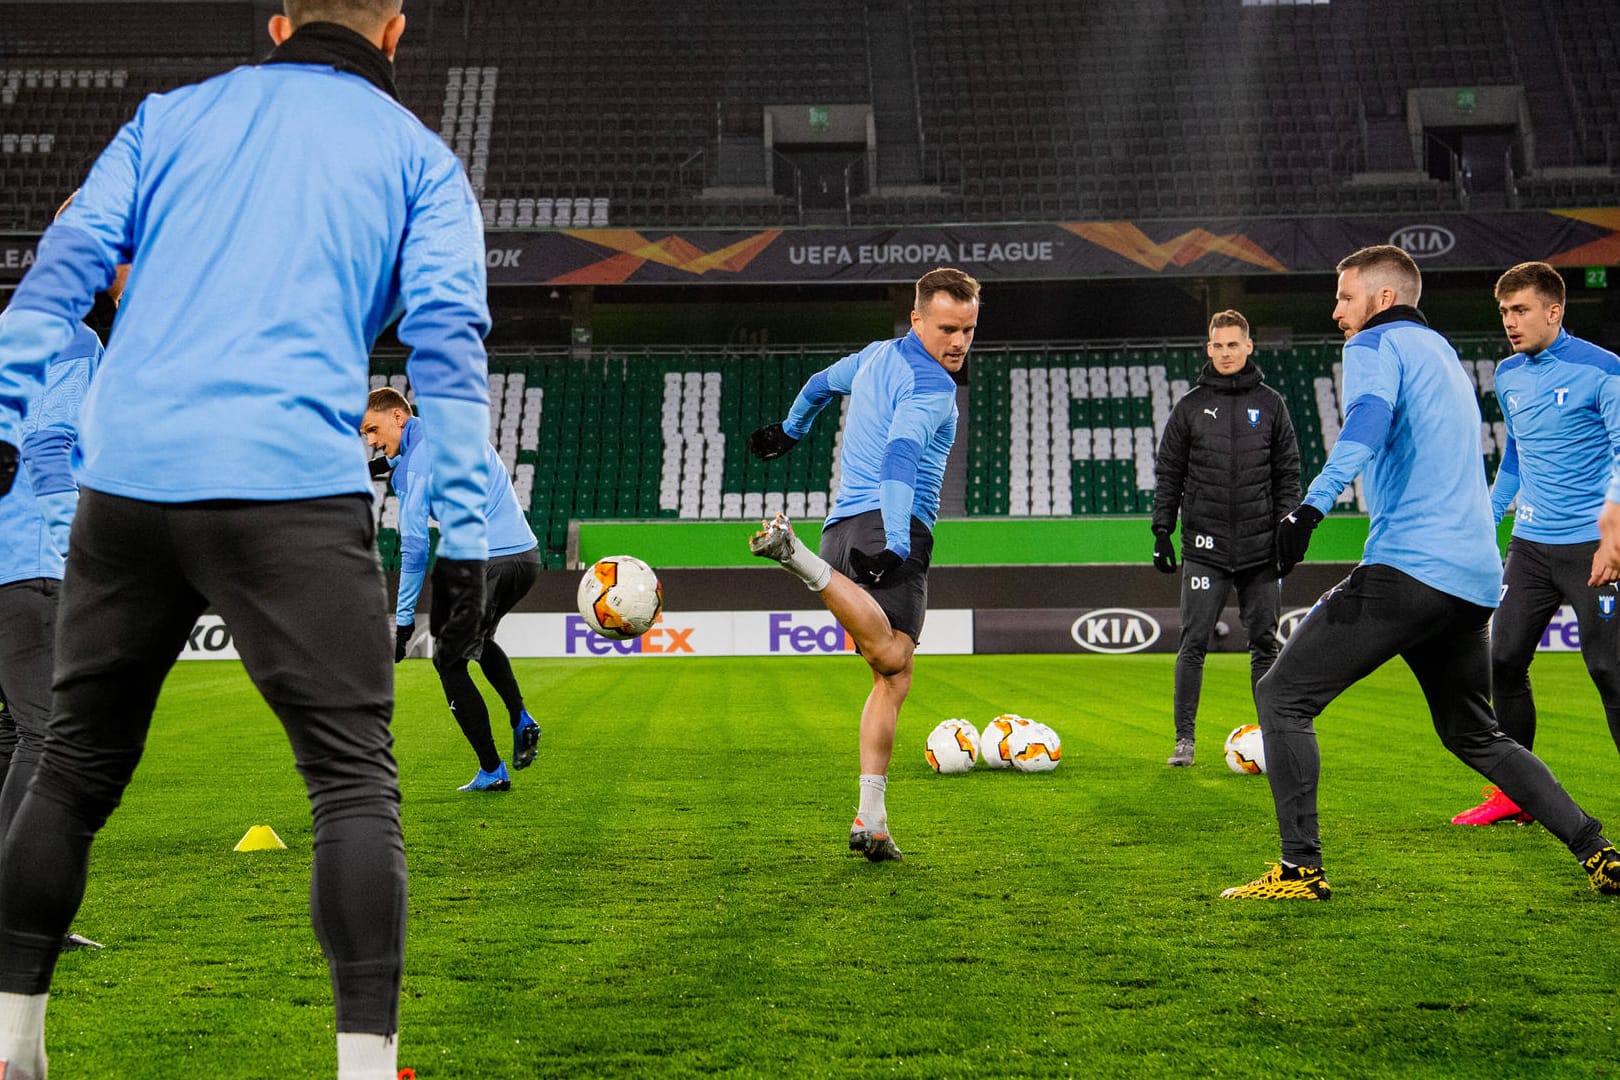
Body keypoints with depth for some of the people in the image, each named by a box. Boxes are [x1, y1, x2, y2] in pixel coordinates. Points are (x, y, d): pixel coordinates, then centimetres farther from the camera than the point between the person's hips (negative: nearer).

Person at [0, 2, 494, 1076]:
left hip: (127, 475, 4)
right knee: (354, 779, -2)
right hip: (294, 483, -4)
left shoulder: (170, 117, 21)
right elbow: (447, 339, 2)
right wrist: (464, 536, 0)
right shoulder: (420, 158, 14)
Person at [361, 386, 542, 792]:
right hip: (527, 556, 9)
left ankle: (492, 771, 6)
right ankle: (521, 721, 14)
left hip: (484, 562, -9)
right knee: (478, 639, 32)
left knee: (449, 662, 5)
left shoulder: (422, 453, -9)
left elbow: (415, 542, -12)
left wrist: (404, 615, -9)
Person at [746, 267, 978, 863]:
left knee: (892, 677, 5)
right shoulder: (931, 385, -4)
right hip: (890, 525, -9)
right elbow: (900, 455, -21)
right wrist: (894, 541, -34)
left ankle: (872, 822, -5)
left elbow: (822, 383, 42)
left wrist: (788, 429, 63)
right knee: (891, 661, -27)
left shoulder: (877, 355, 23)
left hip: (842, 524, 9)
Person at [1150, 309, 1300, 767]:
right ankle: (1184, 738, 3)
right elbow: (1168, 475, 7)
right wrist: (1161, 532, 1)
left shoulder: (1270, 404, 8)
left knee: (1265, 643, 4)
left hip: (1261, 546, 1)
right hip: (1205, 547, -1)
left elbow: (1287, 473, 9)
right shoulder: (1190, 407, 6)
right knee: (1193, 643, -4)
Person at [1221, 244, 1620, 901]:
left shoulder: (1376, 345, -1)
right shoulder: (1443, 354, 27)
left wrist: (1313, 505, -34)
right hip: (1475, 576, 9)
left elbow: (1369, 419, -22)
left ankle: (1300, 869, -8)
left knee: (1283, 696, -4)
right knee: (1475, 736, 22)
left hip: (1407, 568, -9)